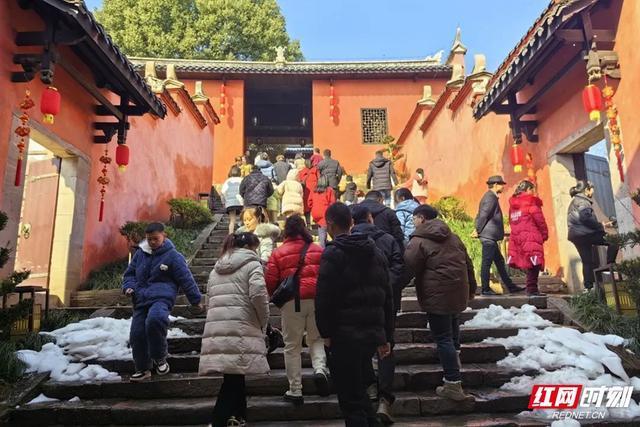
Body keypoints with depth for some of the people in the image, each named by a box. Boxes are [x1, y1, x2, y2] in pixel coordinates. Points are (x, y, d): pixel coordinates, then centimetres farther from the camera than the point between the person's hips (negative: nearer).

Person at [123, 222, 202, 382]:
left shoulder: (172, 255, -5)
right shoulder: (140, 253, 12)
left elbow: (186, 279, -3)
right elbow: (130, 273, 22)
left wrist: (196, 300, 0)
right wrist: (129, 287, 0)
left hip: (161, 298, -6)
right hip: (141, 300, 6)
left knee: (154, 320, -35)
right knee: (137, 335, 4)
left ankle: (160, 358, -13)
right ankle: (143, 369, 24)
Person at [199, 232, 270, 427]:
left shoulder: (216, 269, 24)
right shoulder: (251, 264, 2)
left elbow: (210, 296, 20)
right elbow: (258, 294, -12)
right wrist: (263, 320, 2)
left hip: (215, 327, 7)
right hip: (240, 328, -7)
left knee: (234, 377, 15)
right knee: (234, 378, -1)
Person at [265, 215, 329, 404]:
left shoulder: (278, 253, 0)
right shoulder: (318, 250, 6)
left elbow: (270, 283, -1)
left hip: (292, 302, -2)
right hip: (317, 300, 2)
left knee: (292, 346, 9)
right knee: (316, 339, 19)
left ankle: (295, 391, 13)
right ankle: (320, 369, -7)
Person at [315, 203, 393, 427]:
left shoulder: (332, 254, -9)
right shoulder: (376, 252, 13)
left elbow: (324, 298, -16)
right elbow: (387, 298, 15)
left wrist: (326, 333, -5)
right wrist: (386, 336, 19)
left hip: (345, 335, -7)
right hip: (373, 333, 7)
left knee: (350, 396, 3)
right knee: (359, 388, 22)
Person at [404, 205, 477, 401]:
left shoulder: (418, 241, -11)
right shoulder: (452, 237, 12)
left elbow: (409, 269, -12)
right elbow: (468, 263, 16)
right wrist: (471, 288, 25)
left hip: (437, 296, -8)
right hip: (458, 292, 8)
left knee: (443, 338, -3)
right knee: (452, 321, 32)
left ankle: (453, 384, -2)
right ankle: (454, 357, 46)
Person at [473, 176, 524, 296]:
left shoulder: (490, 196, 18)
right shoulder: (491, 198, -14)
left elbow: (480, 215, 18)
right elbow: (483, 215, -19)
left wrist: (477, 229, 11)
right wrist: (478, 231, -12)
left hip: (490, 237, 11)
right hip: (489, 236, -11)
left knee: (499, 261, 14)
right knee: (487, 262, -5)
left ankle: (510, 286, 21)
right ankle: (485, 289, 1)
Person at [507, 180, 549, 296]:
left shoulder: (513, 204, 15)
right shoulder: (531, 202, -5)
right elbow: (540, 220, -7)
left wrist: (518, 232, 16)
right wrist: (545, 234, 4)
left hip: (516, 238, 7)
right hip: (531, 238, -7)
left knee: (527, 264, 11)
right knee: (534, 264, -5)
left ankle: (531, 288, 12)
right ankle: (532, 289, -8)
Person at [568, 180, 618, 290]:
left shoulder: (575, 201, 24)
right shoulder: (582, 201, -6)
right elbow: (586, 218, -20)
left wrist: (601, 225, 22)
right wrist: (601, 226, -8)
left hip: (576, 235, 9)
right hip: (584, 234, -9)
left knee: (587, 262, 10)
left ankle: (588, 287, 8)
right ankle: (610, 266, -4)